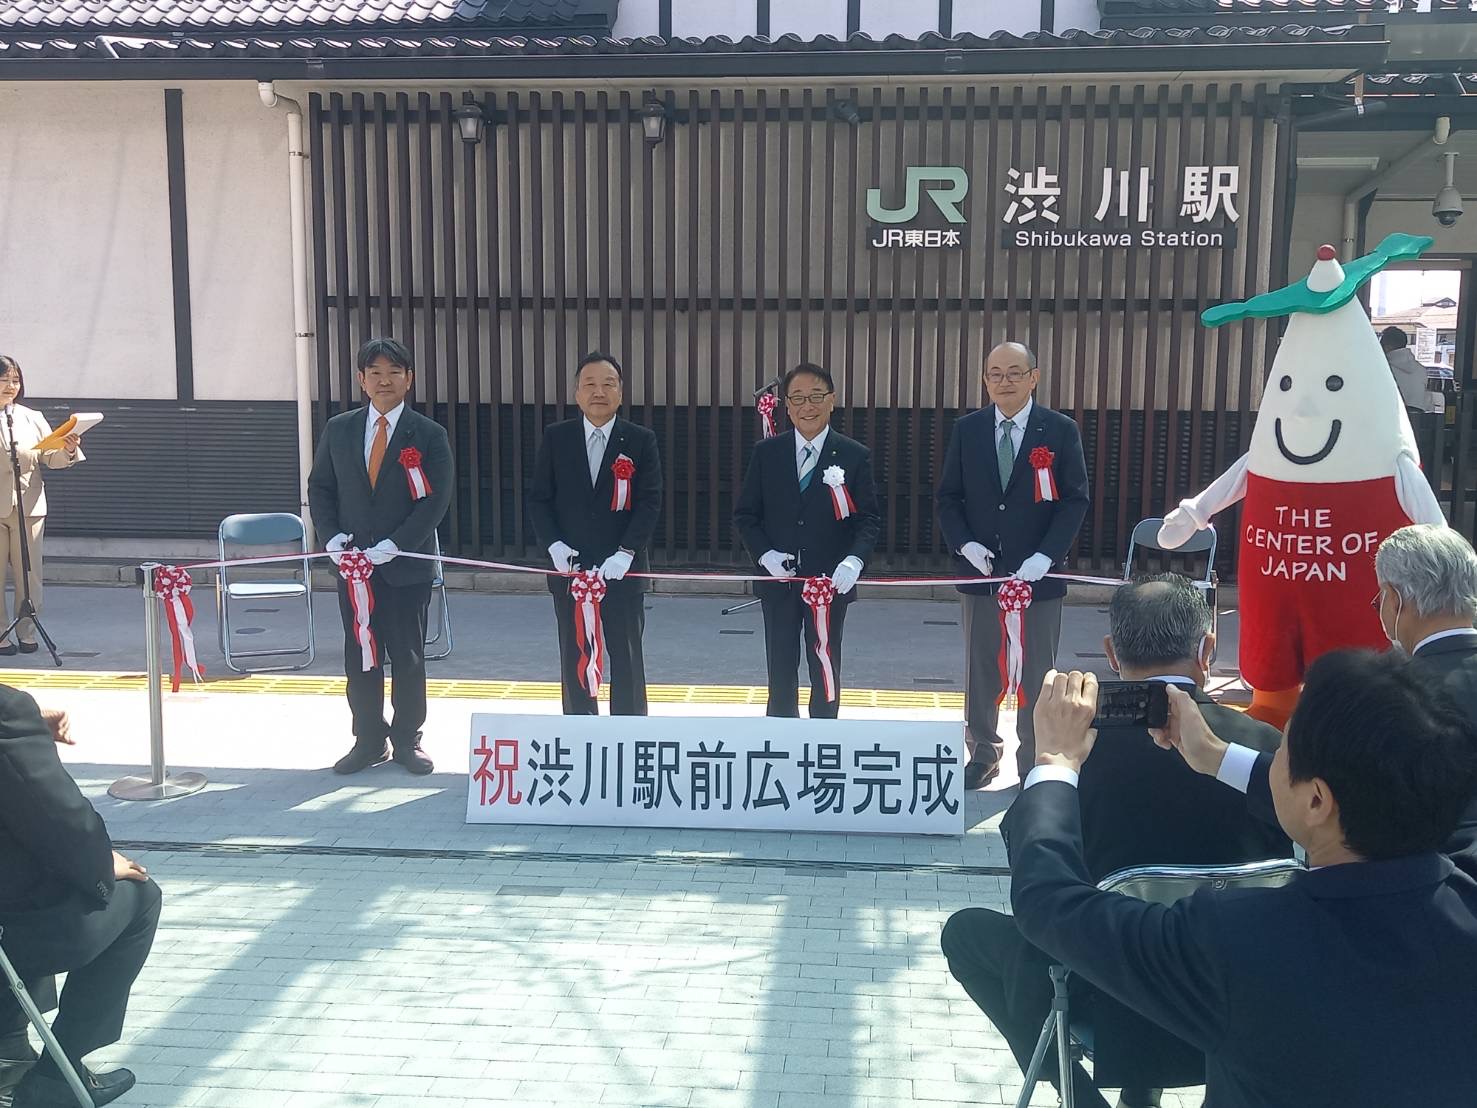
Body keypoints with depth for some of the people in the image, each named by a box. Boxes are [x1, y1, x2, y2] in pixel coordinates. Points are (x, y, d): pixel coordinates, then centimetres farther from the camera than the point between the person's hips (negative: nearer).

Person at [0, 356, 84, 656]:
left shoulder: (32, 418, 9)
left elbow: (51, 458, 6)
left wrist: (67, 451, -14)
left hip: (28, 505, 2)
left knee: (29, 573, 4)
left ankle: (26, 632, 13)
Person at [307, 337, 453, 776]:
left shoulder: (429, 435, -2)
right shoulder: (338, 430, 7)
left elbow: (436, 500, -8)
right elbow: (320, 488, 11)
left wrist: (394, 545, -17)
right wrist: (333, 535, -6)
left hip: (407, 567, -3)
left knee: (408, 658, 5)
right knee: (359, 658, 8)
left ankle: (407, 740, 19)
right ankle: (369, 740, 21)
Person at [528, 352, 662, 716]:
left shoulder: (641, 440, 0)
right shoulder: (555, 438, 5)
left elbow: (650, 502, -6)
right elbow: (539, 498, 5)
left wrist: (625, 553, -16)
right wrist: (554, 544, -10)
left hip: (622, 570, -2)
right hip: (570, 568, 2)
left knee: (627, 659, 3)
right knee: (574, 659, 9)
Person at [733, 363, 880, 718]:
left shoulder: (855, 456, -2)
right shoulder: (766, 453, 3)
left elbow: (869, 519, -4)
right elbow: (745, 514, 5)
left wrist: (854, 560, -22)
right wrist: (764, 554, -12)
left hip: (831, 581, -1)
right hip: (779, 580, 1)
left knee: (826, 671, 9)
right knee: (780, 671, 10)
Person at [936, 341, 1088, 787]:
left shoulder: (1060, 430, -3)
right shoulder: (967, 430, 4)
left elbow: (1075, 500, -4)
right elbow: (948, 497, 7)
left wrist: (1045, 557, -15)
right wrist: (965, 544, -10)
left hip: (1037, 572, -2)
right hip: (980, 570, 2)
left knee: (1037, 674, 7)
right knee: (980, 671, 11)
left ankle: (1035, 764, 20)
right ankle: (983, 756, 25)